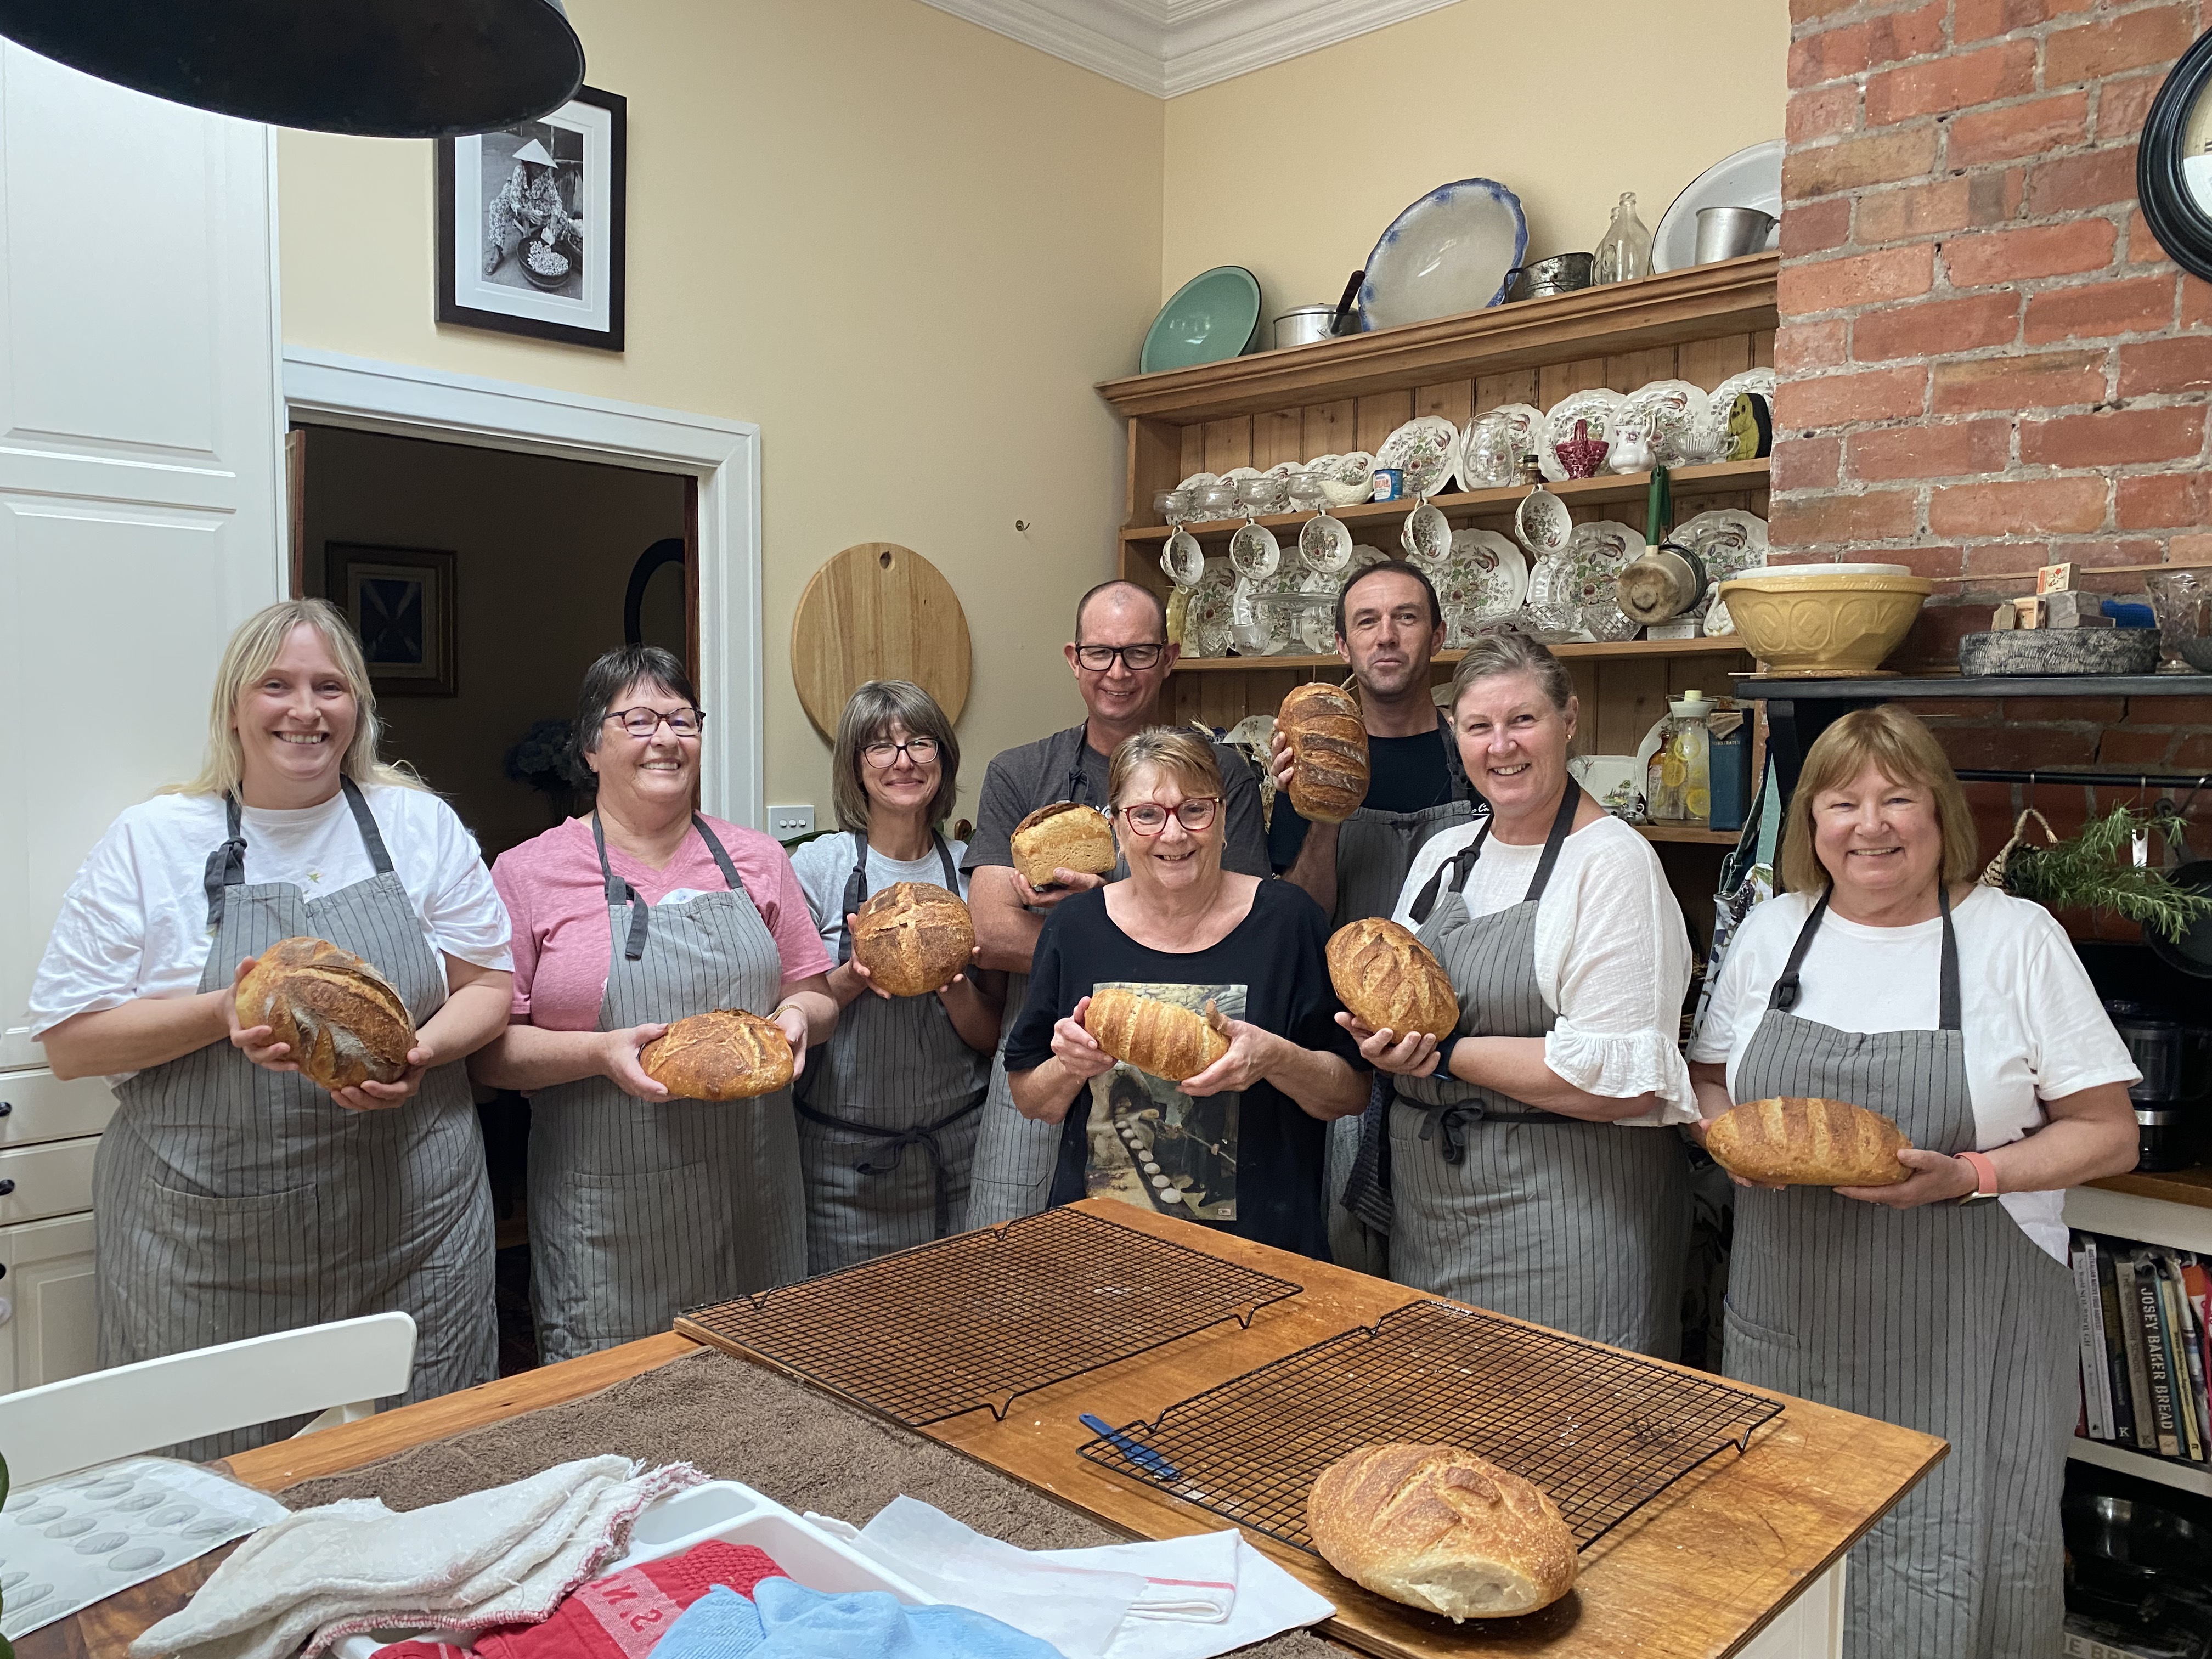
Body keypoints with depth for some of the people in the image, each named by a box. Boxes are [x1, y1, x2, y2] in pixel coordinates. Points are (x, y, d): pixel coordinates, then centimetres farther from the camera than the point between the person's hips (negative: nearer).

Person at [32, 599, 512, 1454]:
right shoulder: (149, 841, 1)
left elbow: (490, 985, 6)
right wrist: (225, 1013, -16)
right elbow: (69, 1039, 0)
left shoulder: (420, 824, 4)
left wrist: (421, 1053, -14)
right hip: (211, 1246, -1)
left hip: (410, 1223, 1)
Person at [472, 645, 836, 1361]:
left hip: (752, 1193, 3)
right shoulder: (529, 873, -2)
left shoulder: (756, 860, 8)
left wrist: (796, 1019, -8)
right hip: (612, 1212, -3)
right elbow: (490, 1049, -4)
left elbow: (815, 994, 14)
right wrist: (602, 1053, -20)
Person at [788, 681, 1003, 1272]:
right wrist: (855, 978, -18)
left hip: (956, 1151, 2)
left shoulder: (970, 870, 2)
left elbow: (993, 1036, 5)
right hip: (842, 1154, -1)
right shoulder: (820, 864, -4)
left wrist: (957, 989, -15)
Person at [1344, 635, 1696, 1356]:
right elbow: (1398, 1009, 17)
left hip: (1563, 1217, -6)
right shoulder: (1443, 853, 9)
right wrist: (1380, 1032, -6)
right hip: (1429, 1205, 7)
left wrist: (1445, 1054, -17)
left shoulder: (1614, 862, -13)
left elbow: (1625, 1082, -20)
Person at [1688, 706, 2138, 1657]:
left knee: (1945, 1581, 4)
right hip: (1790, 1318, 3)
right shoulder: (1771, 931, 4)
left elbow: (2108, 1133, -3)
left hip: (1958, 1334, -2)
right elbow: (1706, 1084, 12)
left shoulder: (2016, 938, -4)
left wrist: (1969, 1175, -18)